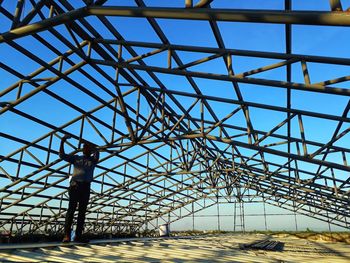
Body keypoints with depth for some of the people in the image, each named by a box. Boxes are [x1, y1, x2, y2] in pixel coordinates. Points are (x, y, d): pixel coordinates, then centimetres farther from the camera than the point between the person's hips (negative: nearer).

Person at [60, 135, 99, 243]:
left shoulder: (93, 160, 14)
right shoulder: (76, 158, 15)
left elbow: (97, 153, -6)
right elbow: (62, 155, 8)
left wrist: (89, 143, -8)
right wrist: (62, 142, -2)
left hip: (86, 187, 2)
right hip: (75, 185, -1)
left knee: (82, 211, 1)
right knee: (71, 209, -8)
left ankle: (78, 235, 2)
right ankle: (67, 235, -11)